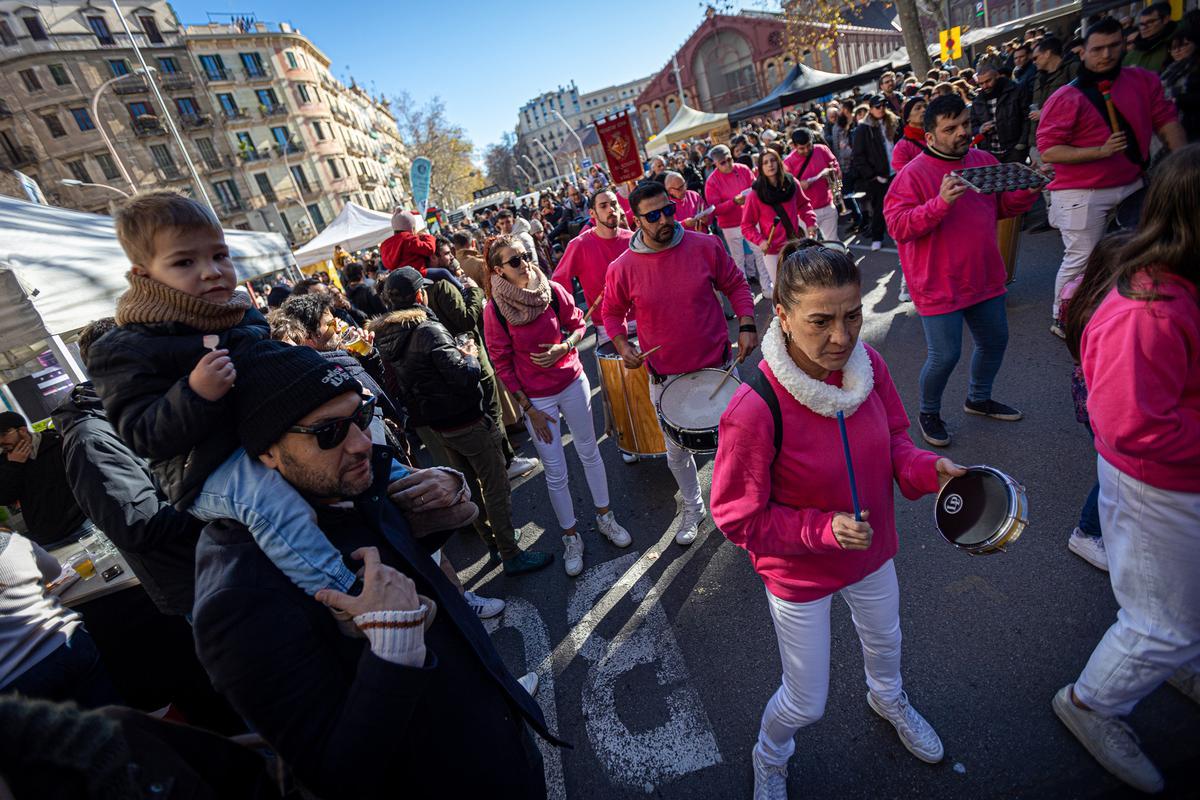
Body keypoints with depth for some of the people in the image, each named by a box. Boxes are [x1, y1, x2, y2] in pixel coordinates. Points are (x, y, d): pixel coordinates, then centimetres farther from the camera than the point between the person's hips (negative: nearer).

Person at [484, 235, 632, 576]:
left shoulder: (553, 290, -10)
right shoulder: (494, 311, -15)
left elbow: (578, 324, 3)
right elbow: (503, 364, -9)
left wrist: (563, 347, -19)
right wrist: (529, 410, -9)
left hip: (572, 384, 2)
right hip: (535, 398, -2)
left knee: (589, 452, 16)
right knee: (555, 473, 7)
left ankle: (605, 516, 38)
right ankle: (571, 536, 27)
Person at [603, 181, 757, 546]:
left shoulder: (704, 246, -10)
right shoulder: (622, 269, -12)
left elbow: (735, 284, 4)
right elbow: (612, 312, 4)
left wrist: (747, 325, -8)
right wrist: (622, 345, -12)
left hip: (717, 365, 0)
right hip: (666, 377, 0)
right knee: (677, 451, 16)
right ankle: (692, 508, 43)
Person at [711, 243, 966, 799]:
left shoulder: (869, 365, -18)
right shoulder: (754, 413, -35)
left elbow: (892, 439, 1)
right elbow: (738, 519, -23)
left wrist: (926, 467, -19)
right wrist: (822, 528, -31)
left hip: (872, 550, 6)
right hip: (798, 575, -5)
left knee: (885, 642, 35)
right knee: (806, 704, 14)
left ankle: (888, 700, 73)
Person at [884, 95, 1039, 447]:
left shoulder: (984, 161, 7)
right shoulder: (913, 174, -14)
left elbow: (1003, 205, 18)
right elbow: (897, 226, -23)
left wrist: (1029, 191, -1)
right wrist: (941, 203, -34)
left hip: (984, 279, 7)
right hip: (939, 285, -7)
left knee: (995, 342, 20)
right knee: (945, 356, -4)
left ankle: (978, 399, 44)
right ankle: (929, 414, 21)